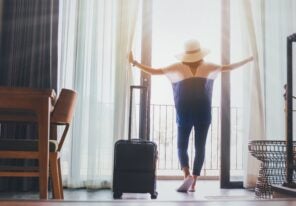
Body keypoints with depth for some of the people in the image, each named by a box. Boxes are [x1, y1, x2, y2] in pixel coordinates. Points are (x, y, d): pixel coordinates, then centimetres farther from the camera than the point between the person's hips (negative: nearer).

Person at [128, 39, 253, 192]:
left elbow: (153, 71, -2)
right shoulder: (207, 66, 4)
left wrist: (134, 63, 7)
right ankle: (193, 183, 3)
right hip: (203, 112, 1)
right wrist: (249, 59, 27)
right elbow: (228, 68, 13)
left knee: (182, 146, 8)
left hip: (185, 113, -1)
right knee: (200, 147, 6)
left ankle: (187, 175, -15)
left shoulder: (177, 67, 0)